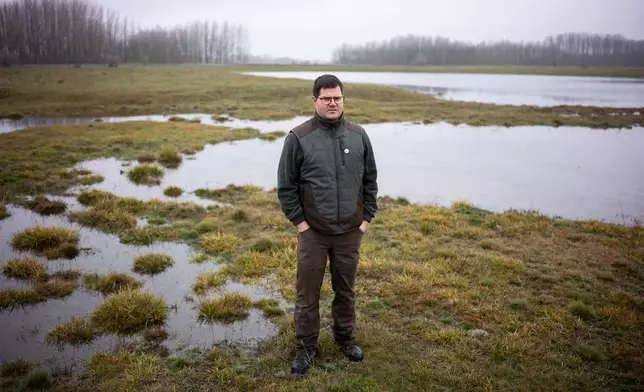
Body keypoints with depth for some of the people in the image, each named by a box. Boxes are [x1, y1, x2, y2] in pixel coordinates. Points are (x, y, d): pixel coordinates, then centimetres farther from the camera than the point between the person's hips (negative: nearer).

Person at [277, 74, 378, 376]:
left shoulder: (358, 135, 2)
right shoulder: (299, 137, -8)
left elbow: (370, 179, 9)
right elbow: (286, 185, -4)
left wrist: (367, 217, 5)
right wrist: (298, 221, -7)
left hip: (350, 232, 3)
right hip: (313, 232, -2)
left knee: (346, 289, 17)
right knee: (307, 292, 7)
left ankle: (345, 338, 37)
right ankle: (305, 346, 25)